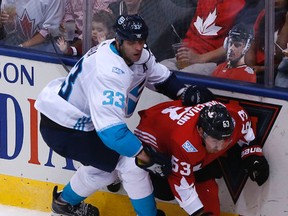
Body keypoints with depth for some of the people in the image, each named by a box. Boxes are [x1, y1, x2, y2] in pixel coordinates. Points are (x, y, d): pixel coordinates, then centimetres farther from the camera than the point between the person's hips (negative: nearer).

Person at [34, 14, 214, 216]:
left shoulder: (138, 55, -4)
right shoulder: (109, 71, -31)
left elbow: (161, 77, 14)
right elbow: (110, 129, -34)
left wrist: (186, 93, -4)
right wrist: (144, 154, -28)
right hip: (63, 129, -10)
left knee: (107, 165, 27)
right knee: (130, 163, -11)